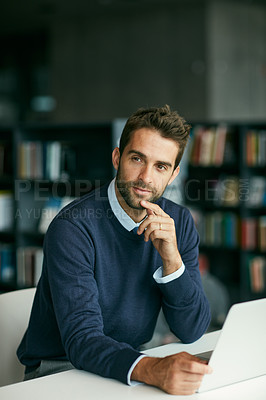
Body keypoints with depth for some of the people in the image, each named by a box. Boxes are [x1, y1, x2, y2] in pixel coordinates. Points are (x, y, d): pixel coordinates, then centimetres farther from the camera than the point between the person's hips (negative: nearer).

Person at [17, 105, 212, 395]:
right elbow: (82, 339, -27)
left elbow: (191, 331, -5)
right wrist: (152, 369, -45)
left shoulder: (178, 222, -2)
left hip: (131, 359, 6)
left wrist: (172, 260, -22)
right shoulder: (73, 227, -19)